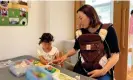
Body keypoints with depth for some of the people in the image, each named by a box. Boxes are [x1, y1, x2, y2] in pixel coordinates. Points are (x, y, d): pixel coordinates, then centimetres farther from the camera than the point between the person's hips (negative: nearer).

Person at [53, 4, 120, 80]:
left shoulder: (108, 30, -8)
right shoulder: (80, 32, 3)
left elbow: (115, 55, -9)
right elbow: (75, 49, 19)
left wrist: (103, 71, -19)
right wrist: (66, 56, 3)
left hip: (103, 73, -3)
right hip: (82, 70, 4)